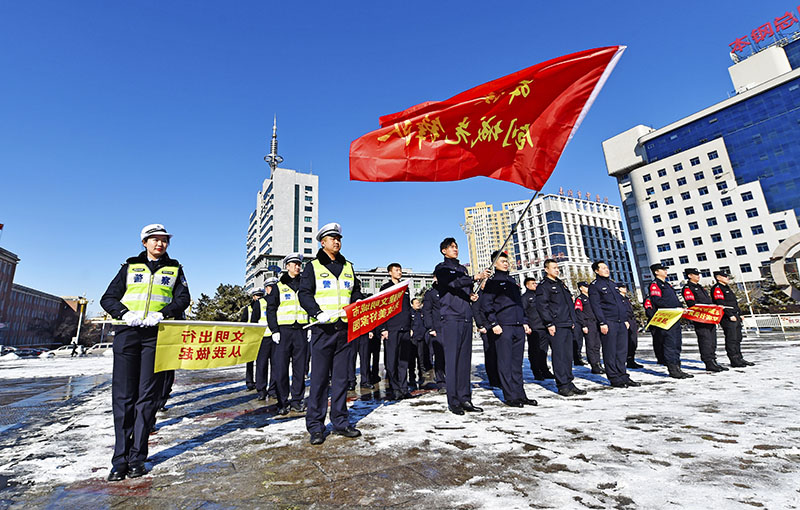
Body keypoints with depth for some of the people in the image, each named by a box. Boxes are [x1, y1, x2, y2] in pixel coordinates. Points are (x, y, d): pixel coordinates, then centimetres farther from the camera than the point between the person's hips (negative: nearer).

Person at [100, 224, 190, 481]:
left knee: (147, 395, 0)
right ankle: (120, 458, 9)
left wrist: (162, 314, -14)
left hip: (157, 335, -1)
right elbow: (108, 298, 11)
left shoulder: (174, 269, 14)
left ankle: (137, 458, 8)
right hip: (128, 332, 1)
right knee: (123, 395, 0)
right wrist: (125, 313, -9)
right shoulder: (130, 266, 16)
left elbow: (183, 299, 4)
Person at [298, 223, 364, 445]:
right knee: (320, 377, 0)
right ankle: (315, 426, 12)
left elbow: (356, 291, 21)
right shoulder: (313, 267, 4)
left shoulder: (348, 267, 17)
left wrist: (357, 302, -1)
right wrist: (318, 312, -19)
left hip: (344, 327, 4)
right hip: (323, 327, -4)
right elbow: (304, 294, -4)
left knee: (341, 377, 10)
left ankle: (340, 422, 21)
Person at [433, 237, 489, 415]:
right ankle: (453, 402, 1)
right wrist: (475, 278, -28)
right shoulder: (441, 268, 3)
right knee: (452, 359, -5)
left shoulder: (463, 269, 23)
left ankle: (465, 399, 12)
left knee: (465, 360, 6)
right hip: (451, 318, -6)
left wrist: (472, 295, 6)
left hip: (466, 317, 6)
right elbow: (453, 283, -16)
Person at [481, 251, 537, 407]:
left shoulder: (513, 281, 21)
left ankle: (520, 395, 18)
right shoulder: (492, 281, -2)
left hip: (519, 327, 7)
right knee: (505, 363, -2)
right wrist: (493, 324, -15)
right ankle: (510, 397, 6)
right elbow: (485, 304, -8)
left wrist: (524, 322, 17)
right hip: (503, 328, -7)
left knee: (517, 363, 11)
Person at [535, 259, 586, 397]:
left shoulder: (560, 284, 21)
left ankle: (569, 383, 18)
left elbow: (569, 303, 27)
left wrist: (572, 320, 19)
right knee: (559, 356, -5)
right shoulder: (543, 286, -6)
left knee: (568, 355, 11)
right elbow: (542, 306, -14)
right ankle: (562, 385, 2)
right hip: (556, 327, -8)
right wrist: (549, 324, -18)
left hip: (567, 325, 8)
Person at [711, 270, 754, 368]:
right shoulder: (717, 288, -10)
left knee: (738, 338, 14)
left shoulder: (726, 288, 22)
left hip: (735, 317, 10)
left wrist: (739, 314, 19)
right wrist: (730, 315, -21)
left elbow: (734, 303, 26)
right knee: (731, 339, -7)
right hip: (727, 318, -10)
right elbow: (721, 303, -19)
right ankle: (734, 361, -3)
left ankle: (739, 359, 22)